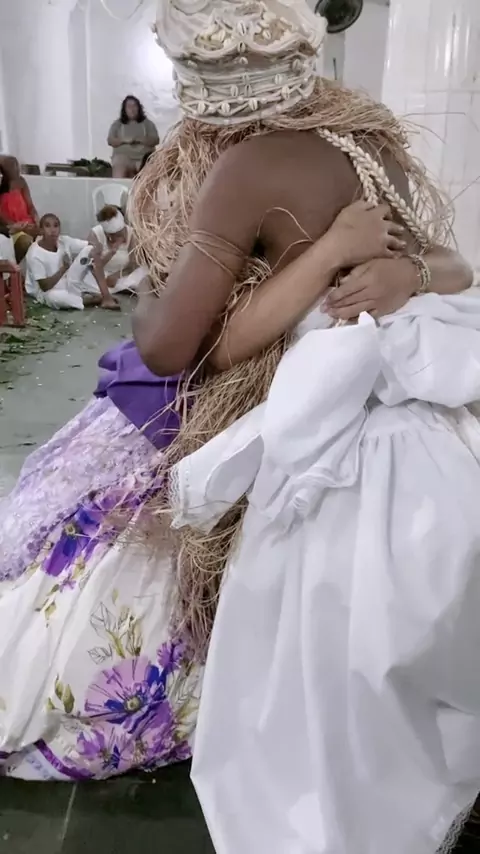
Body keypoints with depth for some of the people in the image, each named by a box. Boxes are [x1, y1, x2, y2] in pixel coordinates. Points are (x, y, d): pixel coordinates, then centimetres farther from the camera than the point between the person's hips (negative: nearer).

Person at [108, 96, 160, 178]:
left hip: (144, 157, 1)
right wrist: (124, 140, -10)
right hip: (123, 155, 0)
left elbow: (155, 140, 5)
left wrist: (139, 140, -11)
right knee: (119, 168, -33)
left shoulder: (147, 123, 14)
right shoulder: (117, 124, 15)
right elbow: (110, 141, 8)